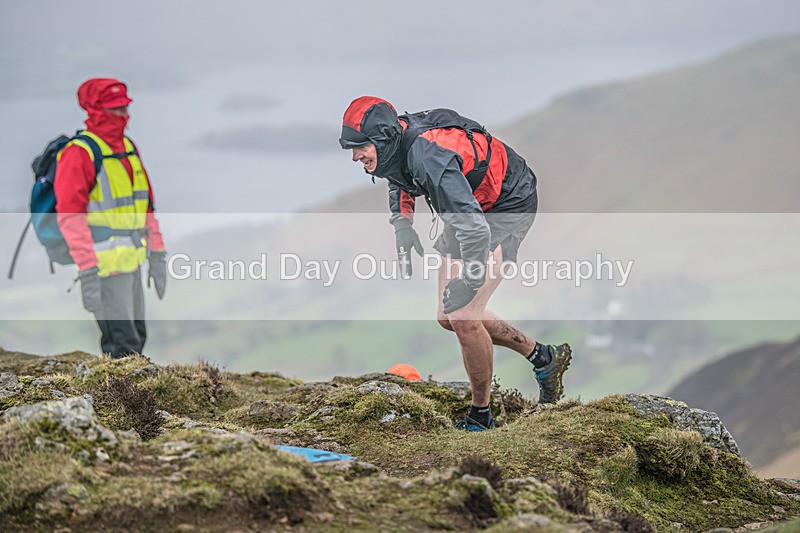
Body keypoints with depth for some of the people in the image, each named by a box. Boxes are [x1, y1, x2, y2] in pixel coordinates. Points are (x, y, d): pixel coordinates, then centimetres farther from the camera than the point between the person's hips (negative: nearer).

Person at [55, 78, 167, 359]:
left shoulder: (128, 147, 13)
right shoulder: (79, 153, -14)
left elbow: (145, 204, 19)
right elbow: (70, 216, -20)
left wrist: (157, 255, 16)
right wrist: (87, 272, -26)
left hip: (131, 261, 9)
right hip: (104, 265, -9)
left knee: (136, 339, 16)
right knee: (123, 346, -9)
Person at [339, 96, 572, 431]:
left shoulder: (428, 157, -37)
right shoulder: (396, 146, -8)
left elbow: (475, 229, -41)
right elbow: (400, 183, 19)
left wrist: (466, 282, -34)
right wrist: (402, 222, 3)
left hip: (508, 208, -10)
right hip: (470, 208, 10)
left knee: (463, 316, -18)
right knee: (448, 316, 7)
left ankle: (480, 417, -1)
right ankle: (542, 357, 22)